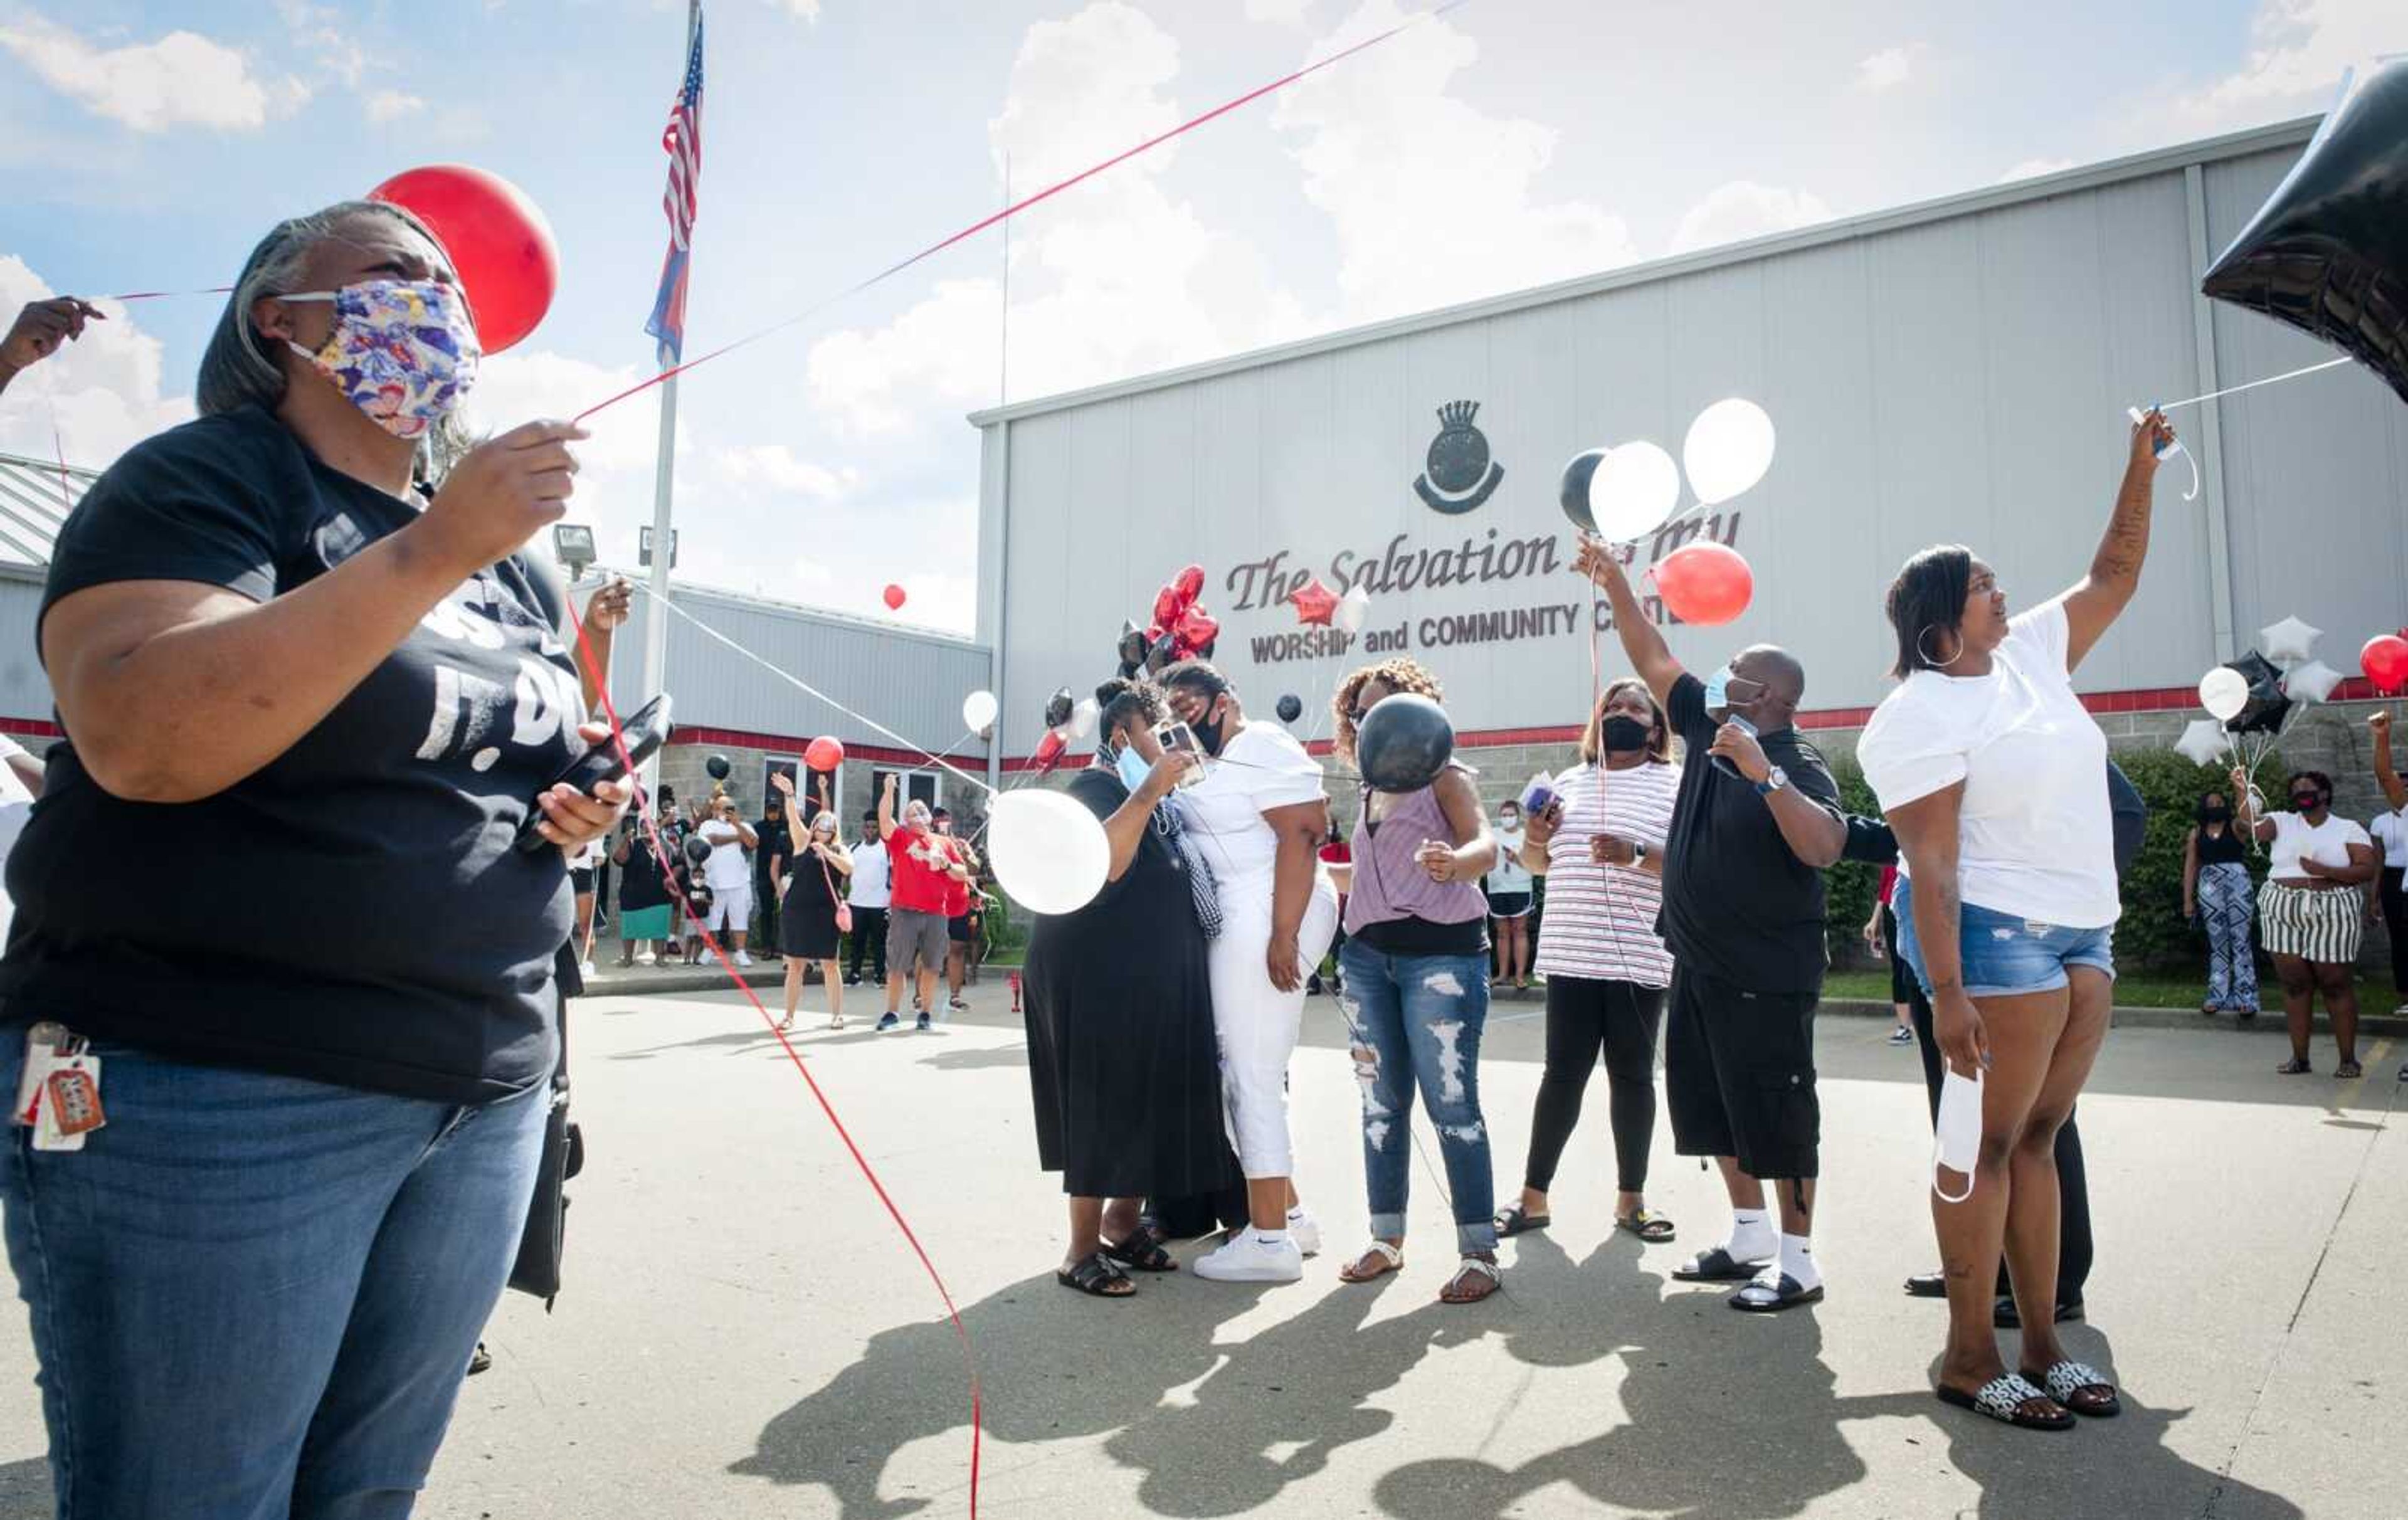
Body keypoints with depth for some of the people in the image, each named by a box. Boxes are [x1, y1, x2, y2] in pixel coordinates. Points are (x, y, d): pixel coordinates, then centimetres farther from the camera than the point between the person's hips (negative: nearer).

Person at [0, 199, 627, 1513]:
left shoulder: (514, 558, 15)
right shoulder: (201, 479, -5)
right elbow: (141, 739, -23)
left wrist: (580, 810, 2)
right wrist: (431, 553, -24)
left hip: (486, 1095, 7)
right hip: (216, 1090, -6)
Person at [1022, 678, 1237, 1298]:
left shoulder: (1158, 793, 16)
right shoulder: (1097, 787, -10)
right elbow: (1103, 863, -30)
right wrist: (1149, 791, -31)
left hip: (1158, 973, 9)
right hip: (1102, 973, -9)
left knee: (1155, 1098, 10)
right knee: (1105, 1101, -7)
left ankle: (1121, 1223, 23)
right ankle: (1081, 1251, 0)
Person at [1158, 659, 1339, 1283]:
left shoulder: (1260, 747, -9)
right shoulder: (1209, 763, 20)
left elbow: (1300, 836, -18)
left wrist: (1283, 935, -23)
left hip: (1269, 921, -10)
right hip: (1235, 923, 10)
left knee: (1252, 1076, -5)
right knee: (1242, 1074, 14)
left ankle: (1270, 1239, 4)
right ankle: (1288, 1214, 25)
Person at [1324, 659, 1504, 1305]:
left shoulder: (1443, 774, -1)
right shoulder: (1371, 790, 18)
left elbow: (1485, 844, -18)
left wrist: (1455, 861, -39)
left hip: (1440, 952, -7)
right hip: (1368, 956, 7)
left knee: (1451, 1103, -8)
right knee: (1381, 1103, 9)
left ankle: (1479, 1253, 0)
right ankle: (1386, 1238, 19)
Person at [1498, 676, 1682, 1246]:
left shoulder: (1674, 785, 2)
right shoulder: (1570, 782, 15)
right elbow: (1541, 863, 22)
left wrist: (1636, 854, -24)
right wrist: (1534, 837, 0)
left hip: (1639, 958, -2)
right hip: (1571, 956, 3)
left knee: (1631, 1076, 6)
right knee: (1563, 1074, 3)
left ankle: (1631, 1199, 19)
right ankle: (1534, 1198, 10)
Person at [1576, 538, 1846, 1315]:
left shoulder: (1798, 766, -15)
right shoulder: (1709, 728, 6)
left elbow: (1824, 849, -31)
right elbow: (1654, 660, 11)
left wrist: (1765, 773, -37)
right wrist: (1615, 584, 6)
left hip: (1767, 978, -8)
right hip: (1700, 965, 8)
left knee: (1778, 1116, 1)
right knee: (1714, 1107, 16)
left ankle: (1798, 1263, 13)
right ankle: (1750, 1236, 30)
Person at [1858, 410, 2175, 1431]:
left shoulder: (2031, 655, 13)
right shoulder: (1920, 714, -13)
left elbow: (2113, 577, 24)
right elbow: (1931, 861, -19)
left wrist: (2142, 465, 17)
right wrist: (1945, 990, -23)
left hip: (2081, 932, 8)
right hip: (1995, 934, -8)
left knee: (2040, 1133, 11)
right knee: (1991, 1141, -4)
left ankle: (2042, 1347, 19)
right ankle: (1970, 1358, 6)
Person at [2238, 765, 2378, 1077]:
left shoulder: (2349, 829, 6)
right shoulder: (2282, 823, 9)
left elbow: (2369, 870, -5)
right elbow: (2250, 827, -11)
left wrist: (2324, 871, -17)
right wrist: (2242, 792, -22)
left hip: (2332, 916, -2)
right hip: (2283, 914, 2)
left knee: (2337, 985, 1)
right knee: (2294, 984, 4)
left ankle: (2348, 1058, 13)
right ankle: (2300, 1058, 12)